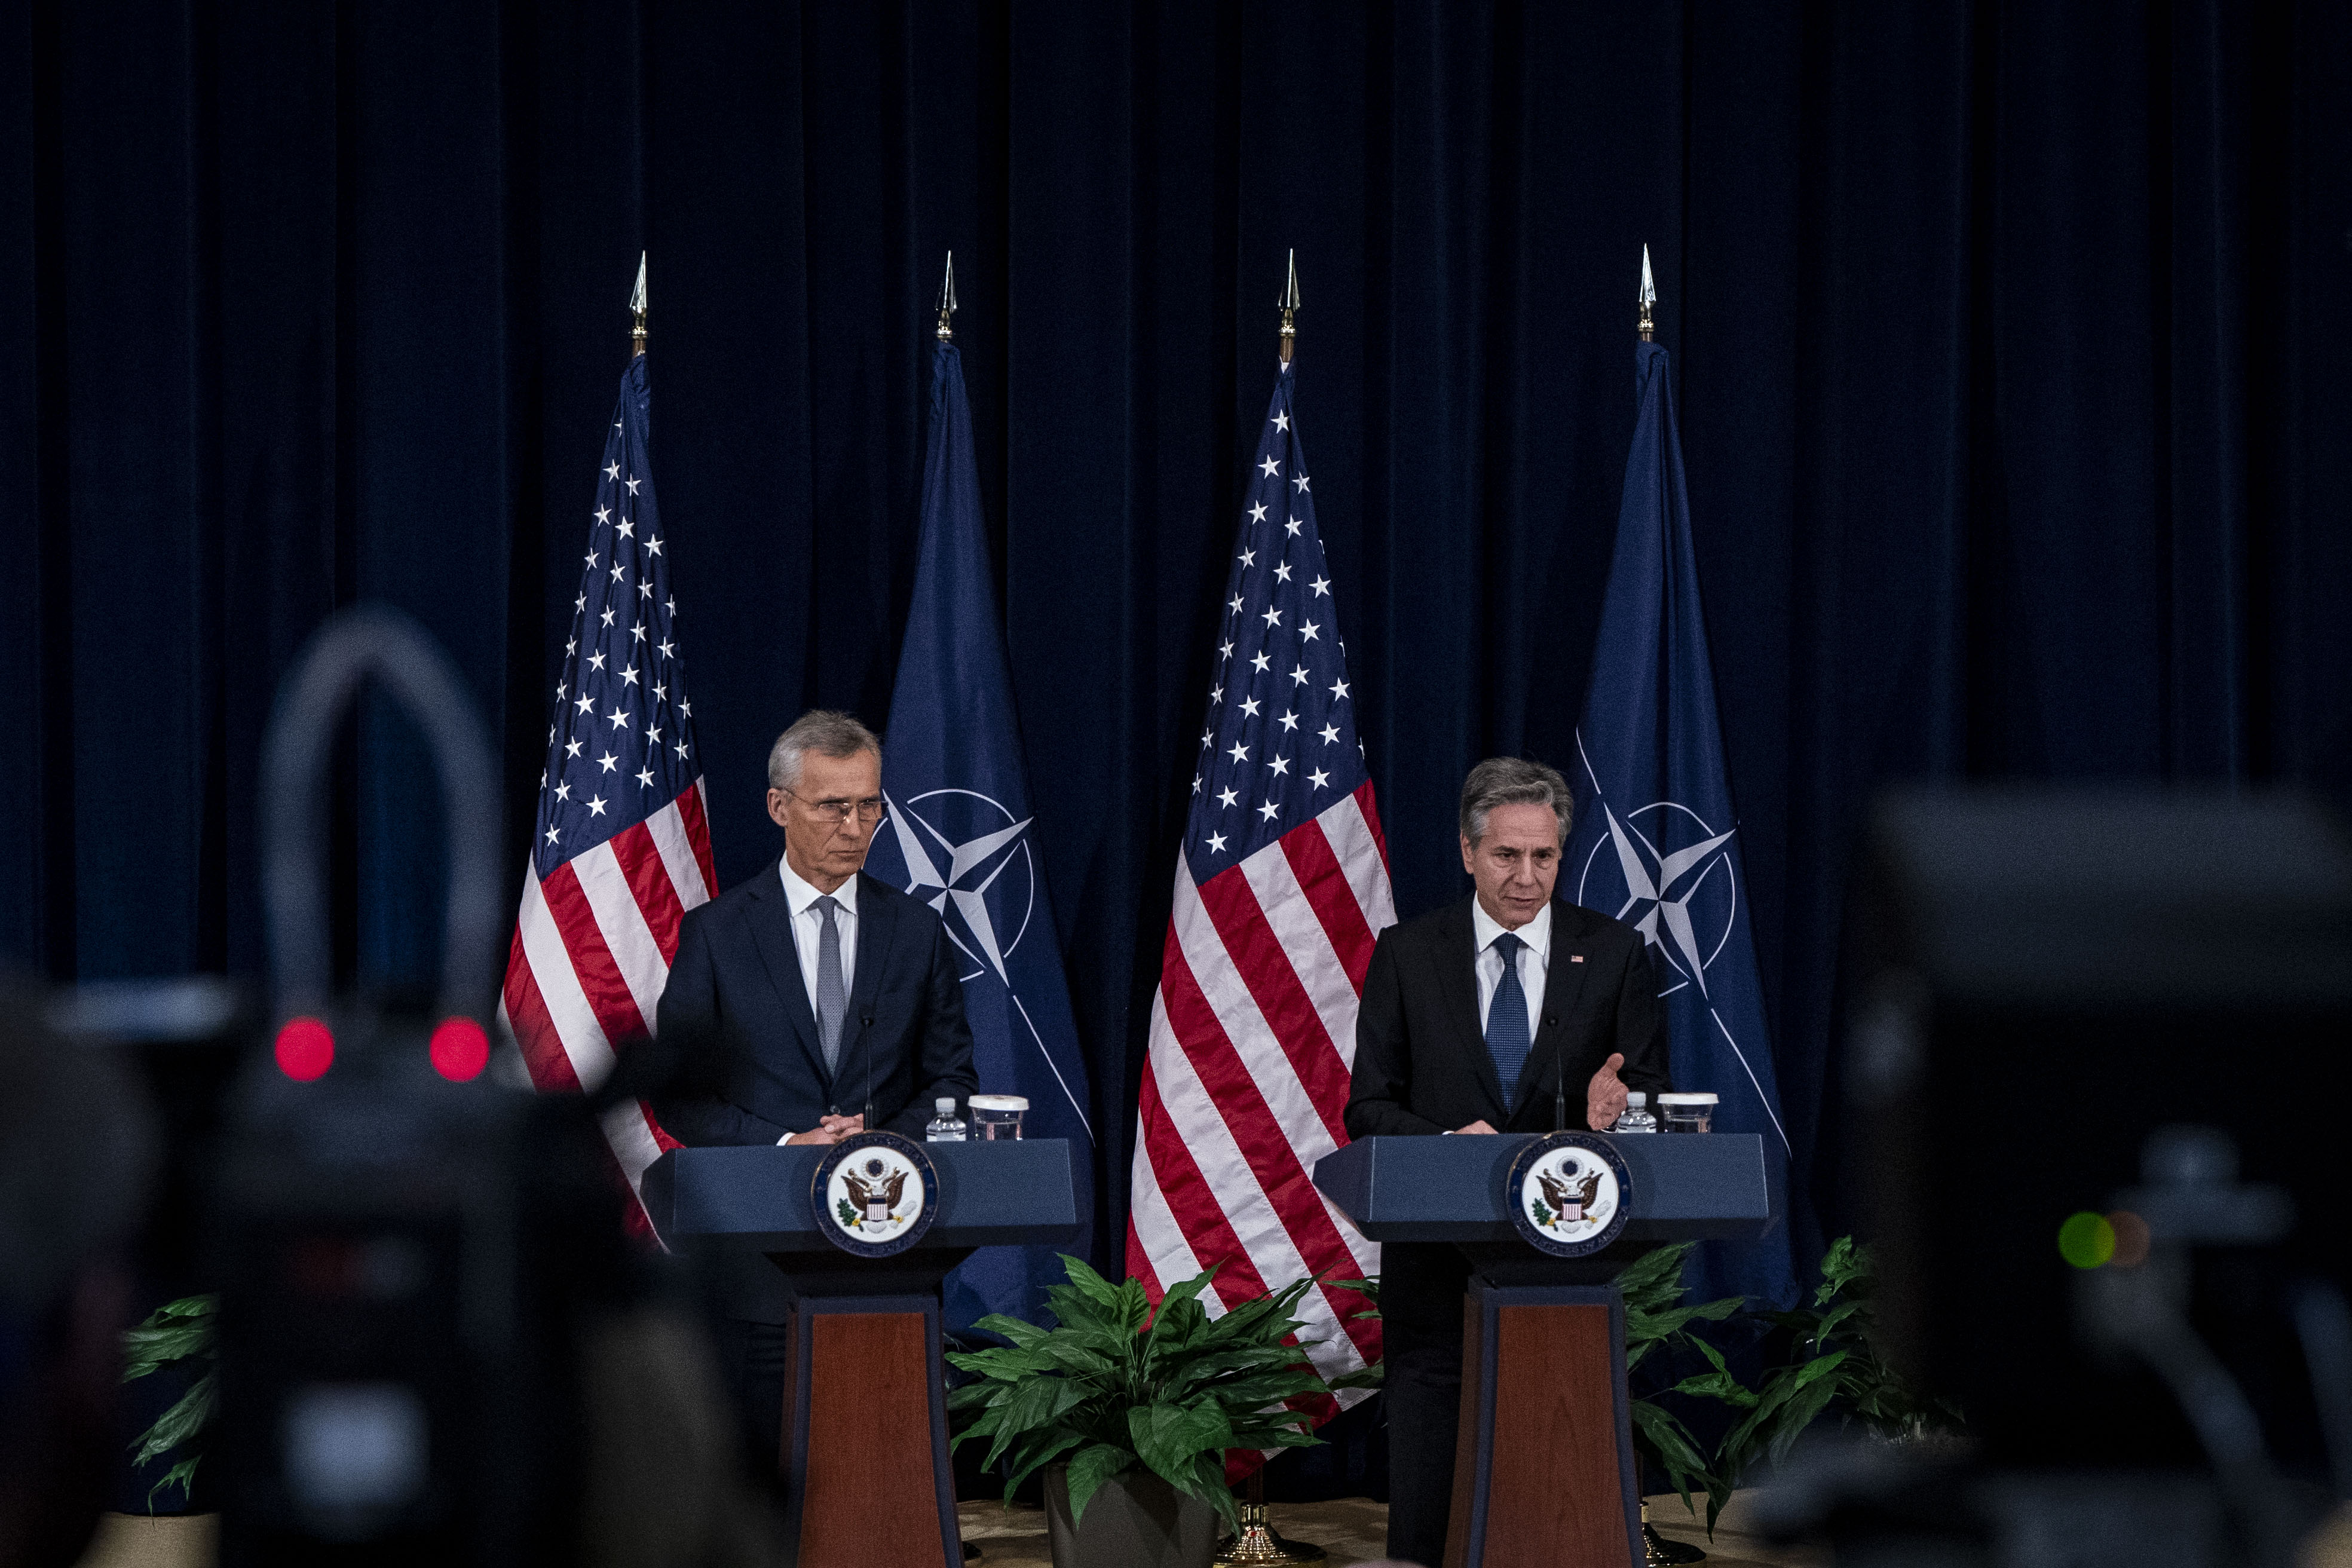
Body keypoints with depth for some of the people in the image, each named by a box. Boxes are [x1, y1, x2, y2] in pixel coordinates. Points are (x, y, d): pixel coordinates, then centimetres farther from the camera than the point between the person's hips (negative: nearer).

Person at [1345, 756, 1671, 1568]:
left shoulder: (1613, 952, 5)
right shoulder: (1407, 954, 5)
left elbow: (1652, 1096, 4)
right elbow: (1369, 1108, 3)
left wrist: (1617, 1099, -20)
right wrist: (1446, 1140, -17)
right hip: (1439, 1254, 0)